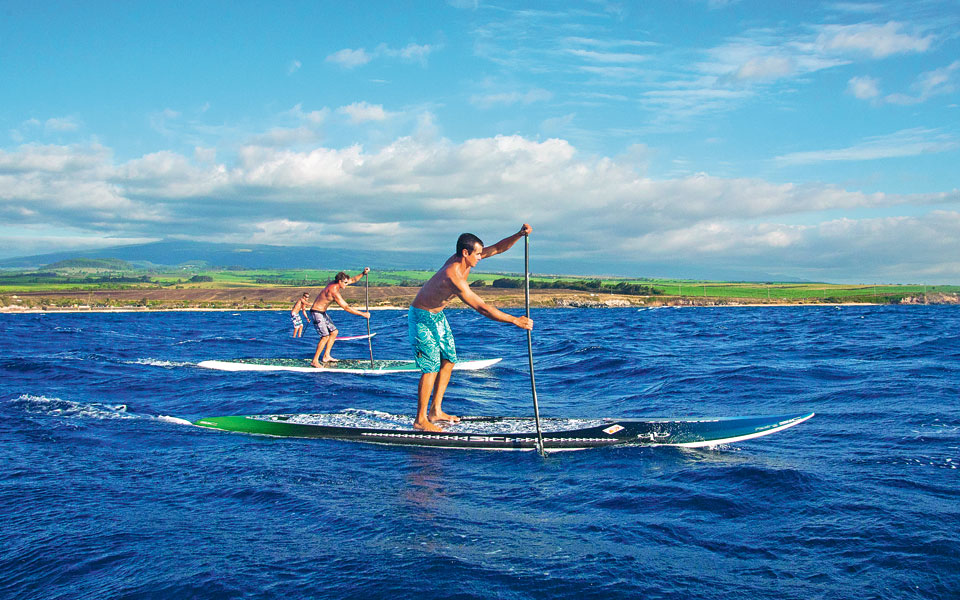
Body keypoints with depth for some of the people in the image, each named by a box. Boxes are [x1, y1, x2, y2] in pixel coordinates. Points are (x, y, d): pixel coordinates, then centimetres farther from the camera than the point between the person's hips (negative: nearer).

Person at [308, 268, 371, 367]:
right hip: (316, 313, -10)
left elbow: (353, 280, 13)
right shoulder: (334, 291, -26)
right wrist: (362, 314, -24)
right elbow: (346, 308, -27)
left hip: (322, 313, 10)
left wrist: (363, 273, -4)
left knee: (334, 332, 12)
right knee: (325, 336, -14)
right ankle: (314, 361, -7)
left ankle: (326, 356, 17)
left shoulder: (335, 283, 1)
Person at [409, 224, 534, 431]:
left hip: (438, 316, 10)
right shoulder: (453, 276, -33)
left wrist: (519, 234, -17)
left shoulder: (463, 259, -7)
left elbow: (498, 248, 1)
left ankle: (436, 412, 19)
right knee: (432, 367, -8)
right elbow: (482, 308, -33)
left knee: (448, 360, 10)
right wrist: (515, 320, -29)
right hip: (422, 318, -10)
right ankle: (420, 420, 2)